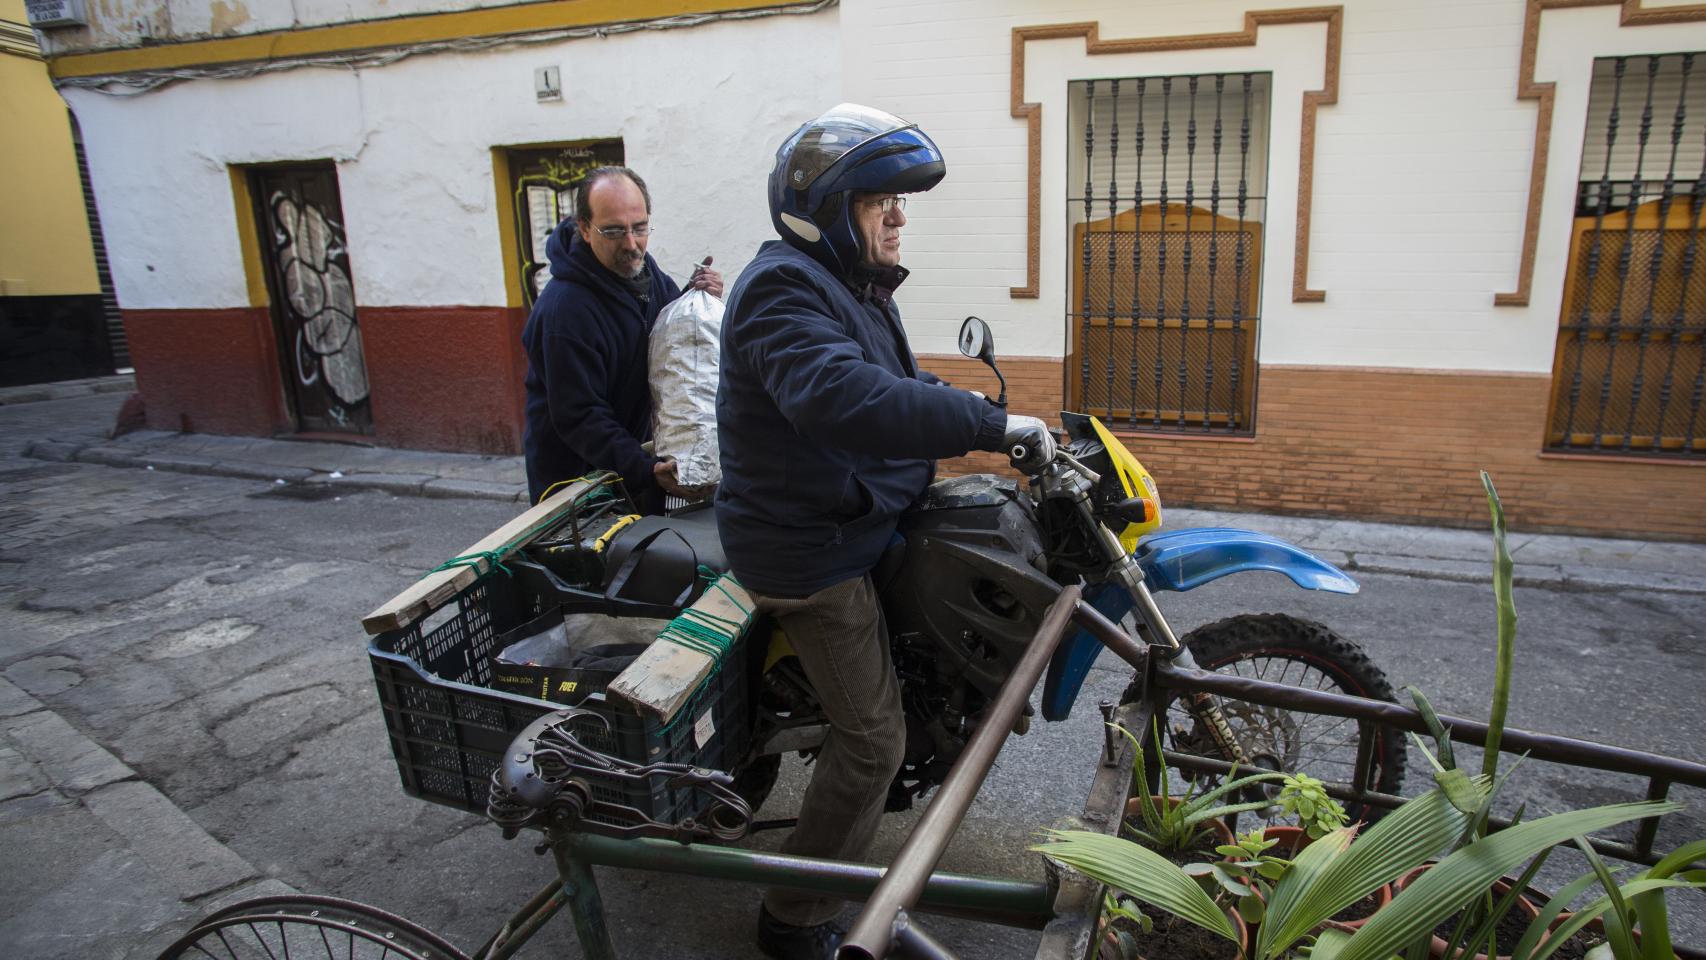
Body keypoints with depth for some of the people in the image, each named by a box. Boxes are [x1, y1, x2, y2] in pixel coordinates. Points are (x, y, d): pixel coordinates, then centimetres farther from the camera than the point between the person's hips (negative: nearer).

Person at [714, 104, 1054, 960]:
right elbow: (840, 396, -40)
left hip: (857, 521, 10)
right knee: (872, 741, -4)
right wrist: (987, 424, -36)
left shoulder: (850, 285, 14)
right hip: (812, 551, -10)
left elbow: (899, 385, 23)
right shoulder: (785, 288, -22)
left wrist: (985, 419, 10)